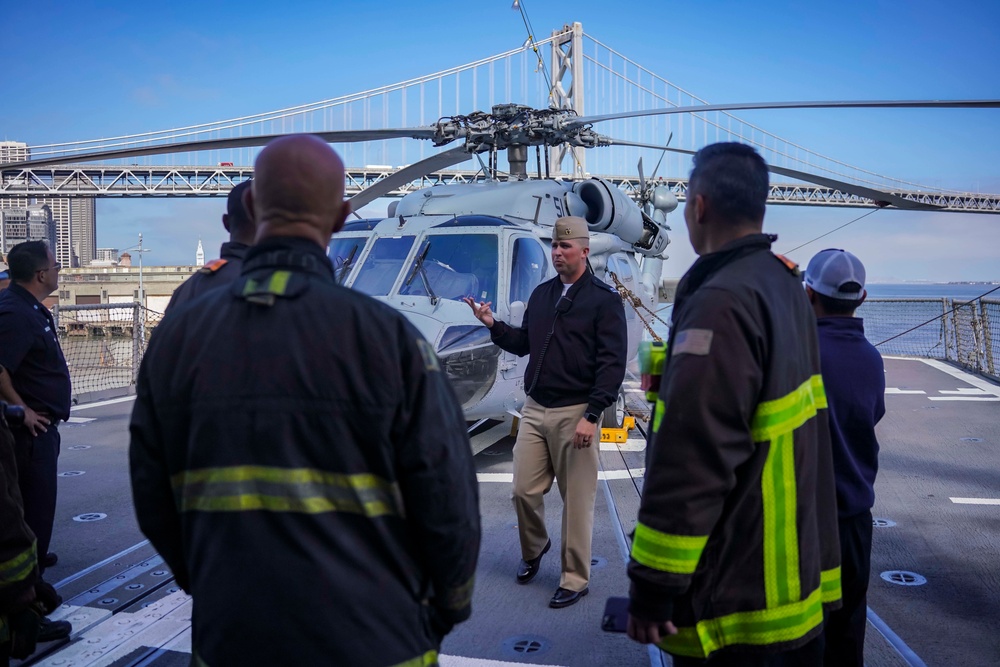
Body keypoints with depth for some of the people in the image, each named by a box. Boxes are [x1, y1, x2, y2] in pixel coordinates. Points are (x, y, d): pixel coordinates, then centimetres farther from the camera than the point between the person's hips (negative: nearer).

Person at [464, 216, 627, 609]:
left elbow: (612, 365, -10)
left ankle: (575, 580, 18)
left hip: (575, 414, -5)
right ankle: (533, 549, 36)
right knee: (524, 490, 8)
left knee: (577, 500, 3)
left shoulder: (604, 300, -4)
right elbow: (523, 344, 20)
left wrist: (591, 415, -17)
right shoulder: (541, 294, 14)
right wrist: (493, 325, 3)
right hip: (535, 409, 5)